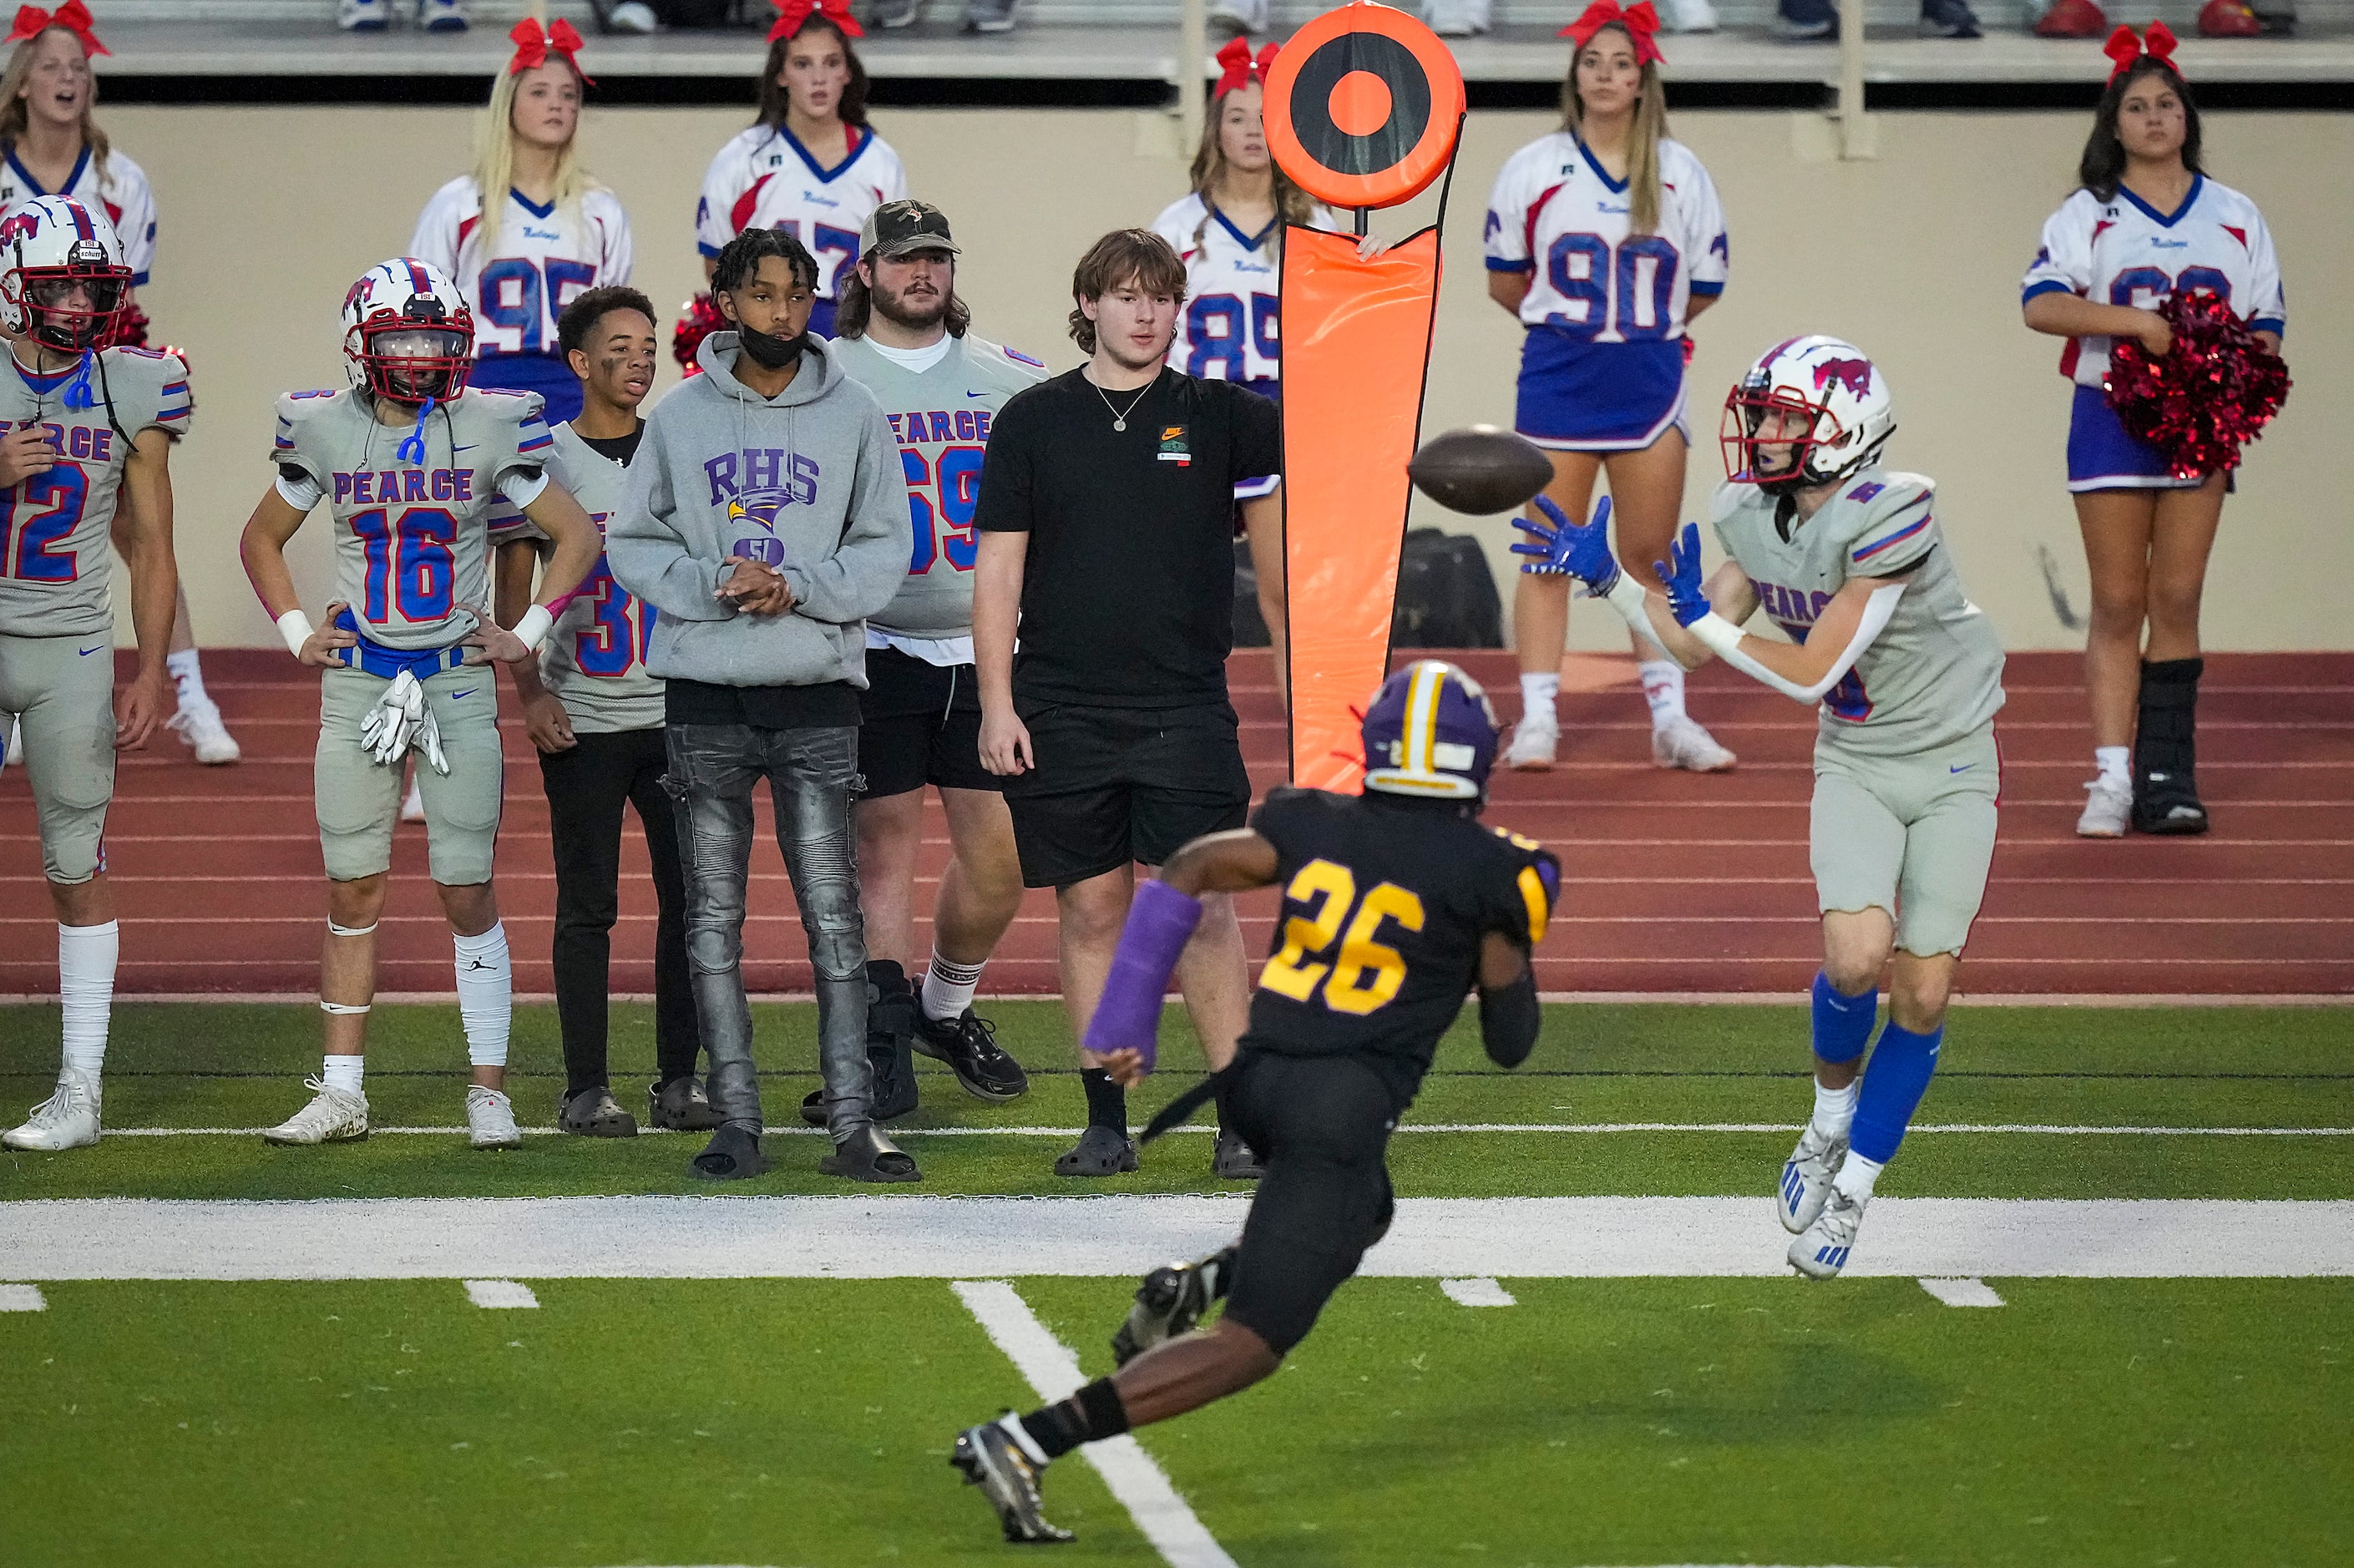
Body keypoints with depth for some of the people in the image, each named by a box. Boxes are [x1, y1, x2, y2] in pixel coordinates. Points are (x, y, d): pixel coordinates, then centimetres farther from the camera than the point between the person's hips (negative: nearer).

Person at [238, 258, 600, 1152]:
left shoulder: (489, 431, -2)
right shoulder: (326, 432, 2)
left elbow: (576, 534, 6)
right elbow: (262, 538, 18)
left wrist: (528, 635, -1)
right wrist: (297, 633, 7)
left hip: (458, 677, -2)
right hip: (357, 679, 2)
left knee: (467, 891, -2)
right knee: (353, 891, 4)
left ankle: (489, 1092, 4)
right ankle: (341, 1092, 9)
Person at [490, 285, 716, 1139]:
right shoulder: (542, 458, 1)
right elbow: (514, 593, 1)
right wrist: (529, 690, -10)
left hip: (676, 710, 3)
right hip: (582, 716, -3)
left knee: (689, 897, 1)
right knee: (588, 905, 0)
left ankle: (678, 1081, 9)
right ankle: (586, 1089, 4)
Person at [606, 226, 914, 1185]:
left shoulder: (852, 416, 5)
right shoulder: (678, 419, 6)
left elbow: (886, 547, 4)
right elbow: (632, 543, 6)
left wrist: (795, 586, -12)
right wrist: (713, 586, -11)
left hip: (818, 693, -1)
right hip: (704, 695, 1)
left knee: (834, 917, -4)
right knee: (714, 918, 3)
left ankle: (853, 1123, -4)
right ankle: (736, 1123, 7)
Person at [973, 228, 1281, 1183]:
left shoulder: (1216, 416, 6)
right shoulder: (1033, 421, 6)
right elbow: (998, 568, 5)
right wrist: (997, 703, -2)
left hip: (1184, 708, -1)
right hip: (1060, 714, 1)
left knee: (1199, 910, -7)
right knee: (1091, 907, 4)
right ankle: (1106, 1123, 11)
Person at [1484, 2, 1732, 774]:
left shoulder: (1681, 174, 4)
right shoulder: (1533, 168, 2)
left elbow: (1703, 287, 10)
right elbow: (1505, 281, 8)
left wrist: (1639, 323, 10)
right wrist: (1567, 321, 11)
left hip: (1649, 381, 1)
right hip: (1555, 382, -1)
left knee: (1651, 558, 6)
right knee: (1547, 556, -2)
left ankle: (1670, 719, 11)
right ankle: (1537, 719, 0)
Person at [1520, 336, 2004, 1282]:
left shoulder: (1890, 514, -26)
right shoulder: (1754, 517, -4)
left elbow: (1809, 671, -23)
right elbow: (1693, 645, 6)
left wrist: (1705, 615, -15)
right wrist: (1600, 576, -2)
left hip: (1952, 766, -4)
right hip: (1856, 766, 4)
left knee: (1923, 994, -4)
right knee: (1856, 957, -18)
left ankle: (1850, 1188, 11)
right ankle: (1830, 1123, 10)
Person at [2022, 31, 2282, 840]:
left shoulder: (2235, 218, 12)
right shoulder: (2086, 215, 3)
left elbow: (2266, 327, 12)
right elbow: (2041, 304, -11)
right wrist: (2141, 324, -21)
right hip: (2112, 417, -2)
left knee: (2177, 600, -1)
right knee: (2118, 604, -3)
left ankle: (2168, 777, 2)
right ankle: (2113, 779, -3)